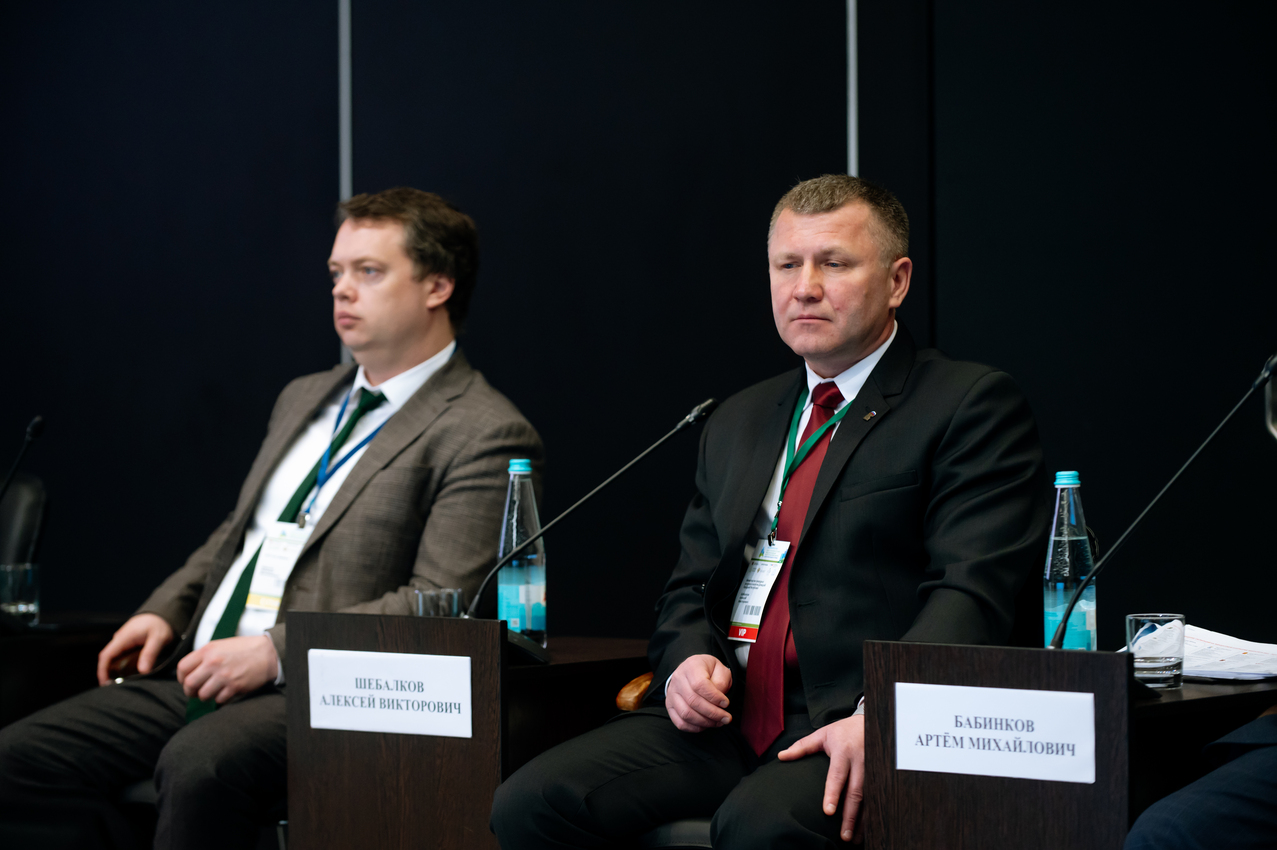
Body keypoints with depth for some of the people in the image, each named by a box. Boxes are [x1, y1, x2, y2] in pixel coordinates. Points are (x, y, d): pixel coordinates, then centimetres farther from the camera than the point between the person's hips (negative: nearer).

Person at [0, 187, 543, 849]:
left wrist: (276, 651, -19)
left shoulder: (484, 435, -5)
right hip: (196, 675, 8)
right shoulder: (305, 399, 23)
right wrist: (166, 612, 11)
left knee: (198, 763, -38)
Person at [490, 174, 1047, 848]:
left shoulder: (973, 406, 2)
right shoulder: (738, 423, 24)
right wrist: (689, 660, 0)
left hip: (847, 724, -6)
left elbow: (968, 596, -9)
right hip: (724, 718, 6)